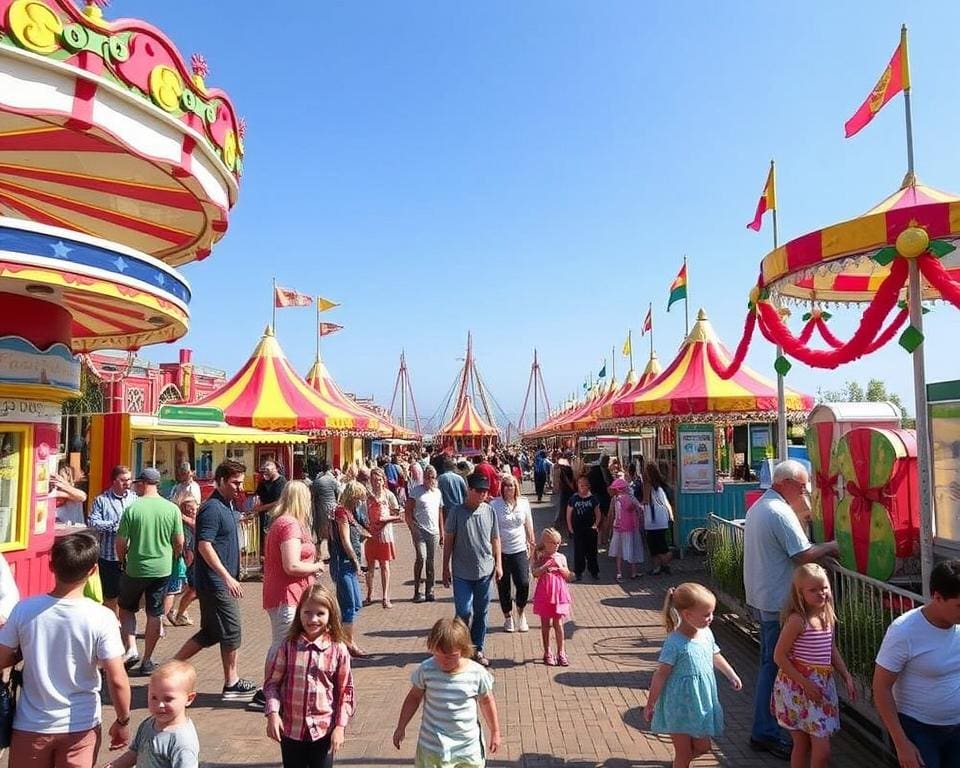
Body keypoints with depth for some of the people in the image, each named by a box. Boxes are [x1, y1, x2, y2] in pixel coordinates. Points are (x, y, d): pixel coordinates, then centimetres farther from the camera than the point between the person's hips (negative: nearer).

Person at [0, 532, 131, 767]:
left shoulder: (24, 610, -15)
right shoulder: (102, 618, -20)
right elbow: (117, 680, -17)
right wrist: (123, 721, -2)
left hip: (31, 725, 2)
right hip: (81, 726, -2)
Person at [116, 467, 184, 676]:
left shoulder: (132, 508, -12)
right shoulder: (172, 509, -5)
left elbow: (121, 543, -7)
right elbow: (179, 543, -1)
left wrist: (123, 561, 12)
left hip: (135, 569, -2)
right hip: (162, 569, 2)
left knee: (126, 608, 20)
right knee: (154, 615, 11)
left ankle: (131, 649, 8)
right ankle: (147, 661, 18)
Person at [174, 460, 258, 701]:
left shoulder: (228, 505, 12)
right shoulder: (212, 508, -18)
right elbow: (204, 545, -25)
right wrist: (227, 577, -27)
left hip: (222, 581, 10)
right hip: (215, 582, -10)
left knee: (211, 632, 17)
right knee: (231, 632, 1)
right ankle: (232, 684, 14)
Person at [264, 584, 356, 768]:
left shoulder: (338, 650, -11)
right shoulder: (288, 646, -8)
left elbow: (346, 691, -4)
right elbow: (272, 682, 0)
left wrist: (340, 726, -7)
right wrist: (272, 713, -12)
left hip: (324, 730, -1)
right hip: (290, 729, 1)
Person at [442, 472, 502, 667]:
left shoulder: (490, 511, 0)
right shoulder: (457, 512, -8)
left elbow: (495, 539, 8)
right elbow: (448, 541, -2)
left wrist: (498, 564, 2)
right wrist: (445, 568, -1)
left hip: (485, 571, 3)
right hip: (462, 573, -3)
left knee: (481, 613, 12)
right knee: (464, 612, -3)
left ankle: (478, 649, 27)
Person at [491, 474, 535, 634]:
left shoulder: (524, 503, 4)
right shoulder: (495, 505, -7)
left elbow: (528, 526, 13)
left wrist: (532, 543, 13)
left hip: (520, 550, 2)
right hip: (501, 551, -1)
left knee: (523, 583, -8)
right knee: (503, 586, 8)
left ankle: (521, 613, 19)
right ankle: (508, 617, 27)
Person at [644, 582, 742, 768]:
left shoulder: (706, 633, -5)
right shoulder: (675, 643, -25)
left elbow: (715, 656, 16)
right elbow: (660, 675, -19)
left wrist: (731, 675, 25)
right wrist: (650, 705, -13)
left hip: (701, 704, 7)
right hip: (679, 707, -7)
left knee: (703, 747, 20)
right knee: (683, 752, 7)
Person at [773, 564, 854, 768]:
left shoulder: (828, 617, 4)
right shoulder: (797, 620, -18)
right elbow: (779, 656, -17)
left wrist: (847, 677, 8)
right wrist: (806, 684, -18)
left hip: (823, 685, 7)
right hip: (798, 687, -7)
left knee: (804, 744, 15)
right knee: (822, 750, -4)